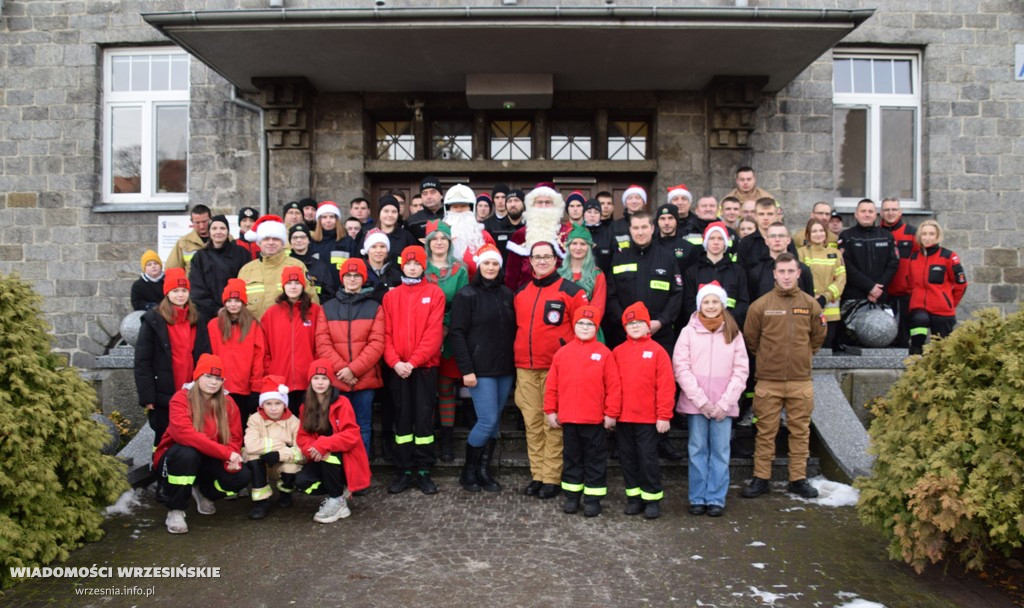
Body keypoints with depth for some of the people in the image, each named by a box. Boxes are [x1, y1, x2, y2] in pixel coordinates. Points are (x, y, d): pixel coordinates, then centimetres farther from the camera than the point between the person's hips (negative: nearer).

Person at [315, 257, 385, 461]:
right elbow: (322, 344, 0)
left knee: (362, 427, 6)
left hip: (365, 379, -1)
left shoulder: (374, 308, 5)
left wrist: (353, 369, -13)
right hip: (335, 380, 1)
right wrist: (341, 369, -12)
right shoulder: (327, 308, 9)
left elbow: (376, 344, -4)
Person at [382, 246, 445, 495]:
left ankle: (424, 471, 9)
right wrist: (395, 362, -12)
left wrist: (414, 362, -14)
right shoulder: (391, 296, 9)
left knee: (424, 418, 1)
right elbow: (386, 333, 3)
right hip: (398, 368, 2)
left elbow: (434, 332, -7)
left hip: (425, 366, -2)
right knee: (402, 418, 6)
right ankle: (404, 471, 14)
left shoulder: (435, 293, 1)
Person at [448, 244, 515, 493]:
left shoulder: (507, 294, 11)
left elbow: (513, 330, 14)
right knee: (487, 421, -8)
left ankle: (484, 470, 20)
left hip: (505, 369, 5)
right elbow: (457, 334, -7)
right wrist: (466, 369, -14)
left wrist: (516, 363, 6)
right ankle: (468, 471, 11)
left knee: (495, 421, 8)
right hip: (481, 370, -5)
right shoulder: (466, 295, -3)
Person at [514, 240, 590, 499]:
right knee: (532, 422, 7)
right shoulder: (521, 293, 14)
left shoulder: (570, 291, -1)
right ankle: (537, 475, 16)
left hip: (556, 369, -4)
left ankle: (551, 478, 5)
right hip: (525, 370, 5)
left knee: (553, 424, -2)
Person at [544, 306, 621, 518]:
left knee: (595, 459, 7)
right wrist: (550, 411, 3)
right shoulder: (562, 353, 2)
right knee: (571, 457, 14)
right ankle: (572, 496, 26)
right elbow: (551, 384, 4)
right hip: (568, 418, 3)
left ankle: (593, 498, 17)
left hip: (595, 419, -3)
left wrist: (611, 413, -7)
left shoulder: (604, 353, -5)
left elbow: (613, 386, -5)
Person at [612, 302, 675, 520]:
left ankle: (652, 499, 15)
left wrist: (664, 416, -10)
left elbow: (666, 386, -7)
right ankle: (634, 497, 23)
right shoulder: (618, 352, 5)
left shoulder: (657, 351, -4)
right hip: (622, 417, 4)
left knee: (648, 459, 2)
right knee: (627, 458, 11)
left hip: (648, 418, -3)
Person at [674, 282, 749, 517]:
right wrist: (701, 401, -10)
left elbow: (741, 371, 2)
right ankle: (697, 498, 15)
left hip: (724, 405, 1)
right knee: (698, 450, 5)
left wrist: (724, 403, -8)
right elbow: (681, 369, -4)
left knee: (720, 451, 4)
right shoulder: (688, 332, 1)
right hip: (695, 403, -1)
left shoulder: (734, 334, 6)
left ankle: (716, 499, 14)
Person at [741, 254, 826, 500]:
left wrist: (801, 356, 14)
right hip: (768, 381, -2)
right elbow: (750, 340, 5)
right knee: (765, 432, 5)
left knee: (800, 431, 9)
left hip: (801, 381, 2)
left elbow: (818, 337, 16)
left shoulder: (810, 304, 3)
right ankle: (760, 479, 14)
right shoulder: (760, 305, -4)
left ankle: (798, 479, 20)